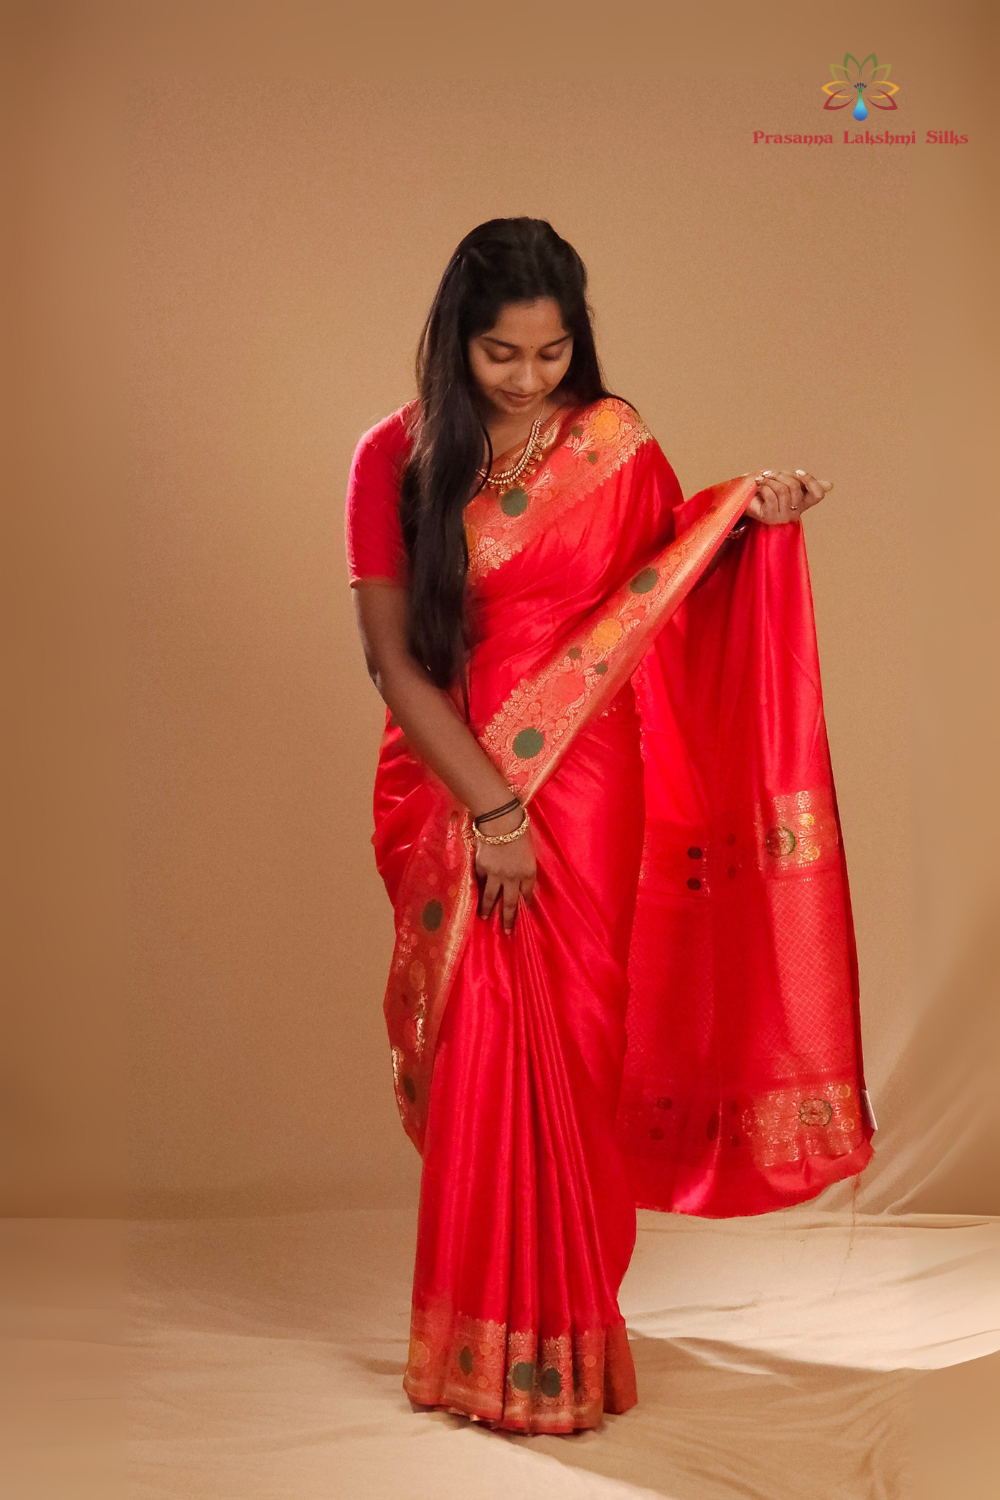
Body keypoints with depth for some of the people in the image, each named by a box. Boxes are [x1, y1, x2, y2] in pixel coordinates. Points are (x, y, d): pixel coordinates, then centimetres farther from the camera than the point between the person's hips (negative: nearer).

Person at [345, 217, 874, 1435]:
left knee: (573, 1065, 4)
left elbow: (673, 610, 6)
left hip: (588, 800, 1)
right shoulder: (396, 461, -3)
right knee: (479, 1073, 2)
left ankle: (568, 1343, 21)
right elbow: (392, 658, -6)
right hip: (453, 805, 0)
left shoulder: (615, 447, 1)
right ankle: (485, 1348, 19)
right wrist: (488, 806, -13)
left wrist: (749, 527, -11)